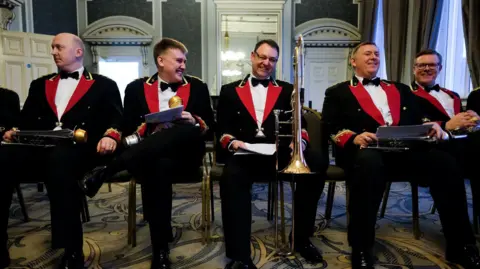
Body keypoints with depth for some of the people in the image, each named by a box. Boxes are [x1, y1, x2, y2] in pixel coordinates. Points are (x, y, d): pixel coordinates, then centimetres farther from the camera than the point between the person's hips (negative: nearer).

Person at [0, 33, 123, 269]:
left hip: (79, 150, -4)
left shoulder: (104, 85, 17)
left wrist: (110, 135, -17)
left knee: (59, 160, -39)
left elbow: (117, 119, 4)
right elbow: (27, 119, 21)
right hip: (38, 147, 4)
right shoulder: (40, 84, 30)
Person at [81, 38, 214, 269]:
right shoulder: (137, 88, 13)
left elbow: (209, 128, 11)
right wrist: (148, 128, -11)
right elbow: (128, 129, 10)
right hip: (146, 153, 0)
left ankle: (106, 171, -29)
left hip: (183, 153, 1)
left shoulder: (197, 87, 13)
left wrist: (194, 121, -11)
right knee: (159, 168, -40)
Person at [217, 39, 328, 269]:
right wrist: (232, 142, -13)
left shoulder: (287, 90, 22)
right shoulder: (230, 91, 18)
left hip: (280, 152, 2)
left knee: (318, 162, -27)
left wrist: (300, 141, -12)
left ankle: (301, 238, -8)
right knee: (231, 177, -36)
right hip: (244, 153, -1)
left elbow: (299, 124, 10)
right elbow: (222, 129, 9)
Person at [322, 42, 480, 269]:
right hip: (365, 149, -4)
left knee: (444, 161, -25)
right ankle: (361, 250, -29)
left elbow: (418, 119, 21)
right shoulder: (338, 92, 17)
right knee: (369, 162, -40)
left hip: (406, 147, 4)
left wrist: (432, 126, -3)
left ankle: (461, 245, -10)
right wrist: (354, 138, -17)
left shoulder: (400, 89, 30)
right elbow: (331, 129, 3)